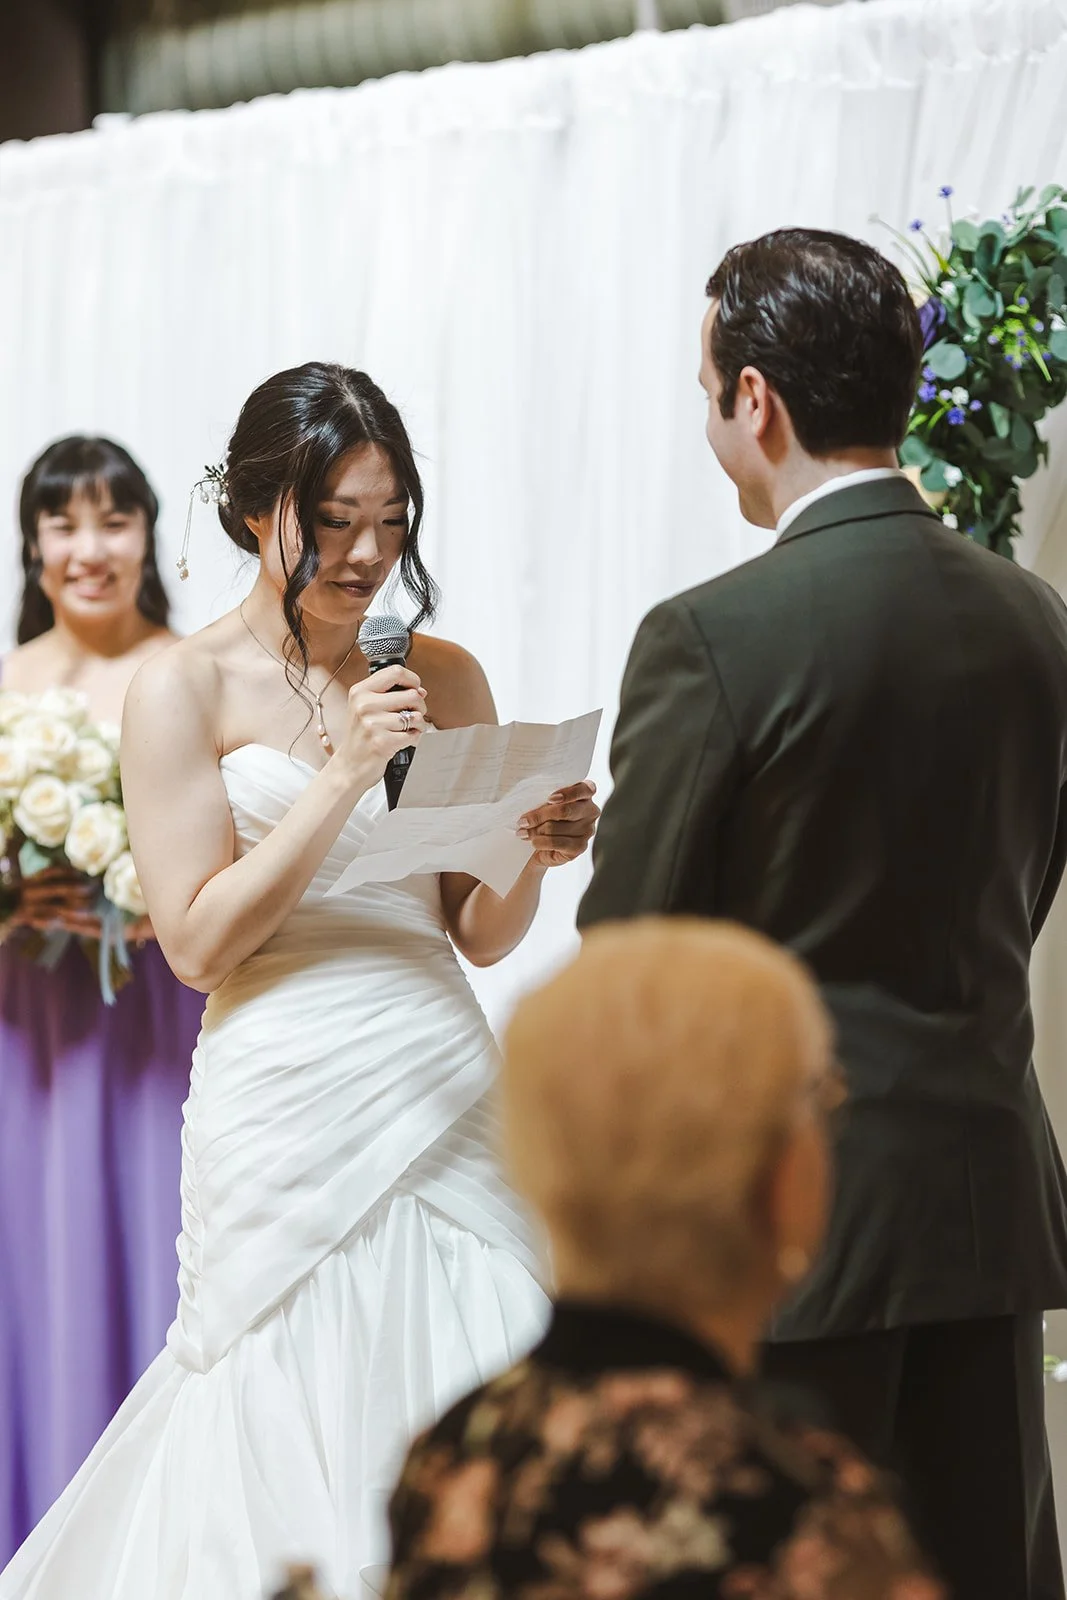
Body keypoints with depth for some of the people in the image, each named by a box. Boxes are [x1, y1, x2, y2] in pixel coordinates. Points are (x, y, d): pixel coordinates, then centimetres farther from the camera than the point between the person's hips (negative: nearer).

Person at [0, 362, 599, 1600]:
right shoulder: (187, 688, -2)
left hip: (445, 1096, 4)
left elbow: (479, 936, 13)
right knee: (291, 1451, 1)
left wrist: (536, 854, -8)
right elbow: (197, 941, -8)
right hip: (289, 1111, -3)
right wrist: (340, 778, -14)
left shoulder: (446, 680, 9)